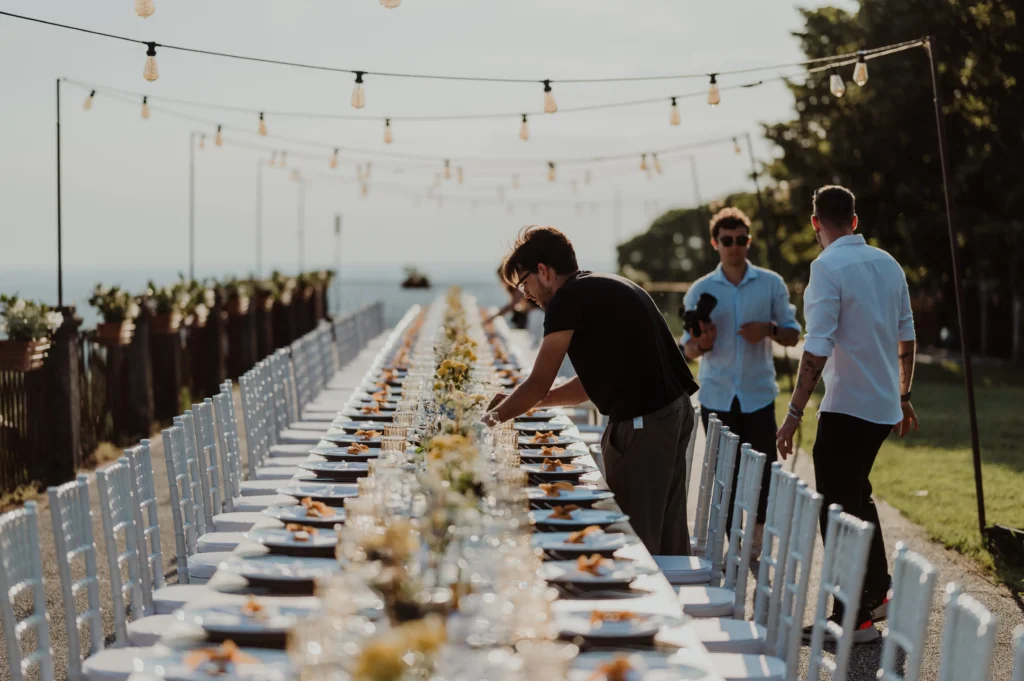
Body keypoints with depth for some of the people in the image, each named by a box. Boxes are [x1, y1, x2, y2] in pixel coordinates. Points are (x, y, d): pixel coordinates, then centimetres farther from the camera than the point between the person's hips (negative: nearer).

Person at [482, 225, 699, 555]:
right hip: (675, 409, 9)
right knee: (667, 538, 15)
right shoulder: (607, 287, 19)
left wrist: (489, 419, 5)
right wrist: (523, 402, 22)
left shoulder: (570, 297, -9)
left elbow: (539, 383, -8)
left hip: (642, 422, -9)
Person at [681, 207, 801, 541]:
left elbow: (792, 335, 7)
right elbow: (687, 350, 6)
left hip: (758, 394, -1)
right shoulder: (700, 290, 4)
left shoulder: (771, 284, 3)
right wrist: (701, 343, -18)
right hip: (717, 397, 1)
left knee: (764, 473, -2)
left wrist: (769, 330, -15)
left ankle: (759, 538, 18)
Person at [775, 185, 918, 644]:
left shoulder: (828, 267, -15)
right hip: (884, 405, 8)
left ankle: (854, 617, 0)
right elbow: (907, 338, 14)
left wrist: (795, 413, -17)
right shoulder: (888, 263, 8)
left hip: (847, 407, -8)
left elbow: (818, 348, -20)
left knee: (837, 509, -1)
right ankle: (876, 593, 29)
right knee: (857, 495, 22)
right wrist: (903, 396, 25)